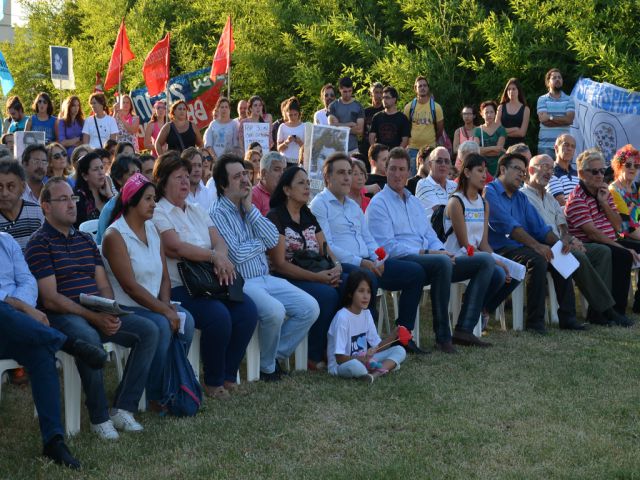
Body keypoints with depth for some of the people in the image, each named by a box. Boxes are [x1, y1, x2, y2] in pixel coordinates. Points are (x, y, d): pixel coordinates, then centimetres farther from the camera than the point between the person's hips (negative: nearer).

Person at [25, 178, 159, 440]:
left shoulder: (85, 239, 20)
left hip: (100, 313, 7)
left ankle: (123, 408, -12)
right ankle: (99, 417, -22)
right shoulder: (39, 243, -3)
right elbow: (50, 299, -12)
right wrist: (94, 318, -20)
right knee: (89, 339, -38)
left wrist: (111, 314, -7)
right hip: (63, 316, -7)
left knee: (148, 330, -13)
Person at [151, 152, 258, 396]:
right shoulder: (158, 213, -2)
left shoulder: (196, 211, 21)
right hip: (177, 288, -7)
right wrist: (214, 256, -22)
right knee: (219, 315, -30)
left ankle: (228, 375, -2)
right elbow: (176, 247, -18)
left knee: (247, 309, -16)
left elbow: (219, 241, 9)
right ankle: (213, 382, -10)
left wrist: (221, 257, -15)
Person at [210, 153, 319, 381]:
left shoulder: (249, 207, 15)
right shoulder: (218, 214, -9)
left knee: (310, 308, -6)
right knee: (275, 311, -32)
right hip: (241, 283, -8)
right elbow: (236, 254, -18)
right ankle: (266, 366, -7)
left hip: (266, 279, 8)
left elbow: (273, 239, 3)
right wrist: (261, 243, 1)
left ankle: (276, 355, 8)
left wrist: (250, 209, -5)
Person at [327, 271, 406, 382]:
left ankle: (375, 374, -27)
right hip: (342, 364, -8)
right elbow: (340, 358, -19)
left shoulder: (366, 314, 6)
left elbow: (377, 347, 5)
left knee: (400, 350, -5)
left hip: (364, 359, 8)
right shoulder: (342, 317, -18)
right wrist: (362, 359, -31)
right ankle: (387, 367, -16)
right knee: (354, 366, -42)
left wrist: (393, 335, -10)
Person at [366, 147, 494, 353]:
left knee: (486, 261, -4)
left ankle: (464, 328, -14)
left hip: (429, 260, 8)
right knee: (442, 262, -39)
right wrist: (424, 253, -16)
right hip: (400, 264, -8)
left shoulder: (415, 202, 26)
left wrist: (441, 251, 0)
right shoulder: (379, 204, 0)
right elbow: (388, 247, -11)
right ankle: (442, 336, -31)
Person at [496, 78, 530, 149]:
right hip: (503, 145, 1)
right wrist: (514, 129, -3)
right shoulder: (501, 108, 11)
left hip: (518, 145, -1)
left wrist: (506, 131, -3)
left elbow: (522, 133, -2)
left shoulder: (525, 109, 6)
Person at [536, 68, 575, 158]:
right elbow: (543, 119, -9)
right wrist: (562, 119, -3)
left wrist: (551, 118, -6)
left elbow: (569, 119, -4)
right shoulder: (542, 99, 5)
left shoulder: (569, 100, 10)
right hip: (545, 145, -2)